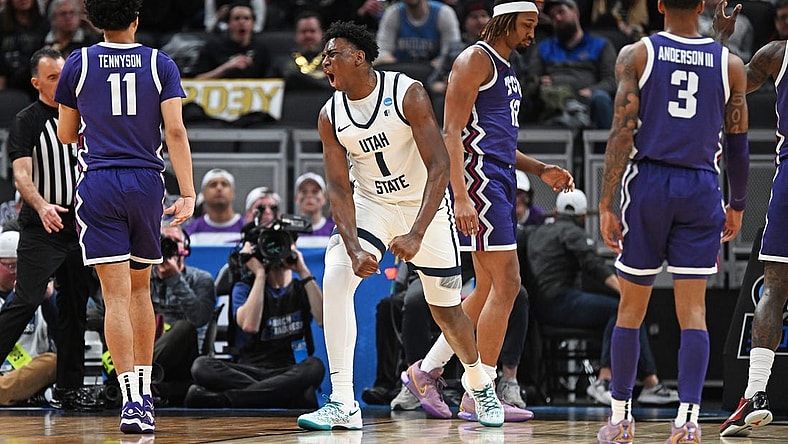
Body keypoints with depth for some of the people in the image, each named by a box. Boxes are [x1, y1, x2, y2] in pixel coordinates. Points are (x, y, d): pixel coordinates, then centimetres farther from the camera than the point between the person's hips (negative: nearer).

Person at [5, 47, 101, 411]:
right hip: (41, 231, -6)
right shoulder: (27, 121, -6)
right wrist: (41, 206, -34)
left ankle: (68, 389, 13)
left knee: (75, 308, 7)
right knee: (25, 303, -15)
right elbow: (21, 175, -17)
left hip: (79, 228, 6)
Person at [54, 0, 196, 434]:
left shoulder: (79, 64, 3)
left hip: (98, 185, -2)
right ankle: (144, 392, 20)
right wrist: (188, 194, -9)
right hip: (147, 182, 2)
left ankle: (131, 399, -17)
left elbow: (66, 134, 12)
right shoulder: (160, 65, 4)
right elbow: (175, 130, -6)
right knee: (140, 288, 18)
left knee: (116, 296, -6)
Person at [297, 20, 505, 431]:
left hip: (425, 205, -3)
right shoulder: (330, 118, -10)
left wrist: (416, 234, -36)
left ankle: (479, 385, 39)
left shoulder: (407, 94, -23)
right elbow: (339, 189, -10)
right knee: (335, 278, -23)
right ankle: (342, 405, -23)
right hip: (371, 204, 3)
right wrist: (354, 249, -27)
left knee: (446, 309, 7)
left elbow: (439, 168, -26)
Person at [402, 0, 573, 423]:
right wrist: (460, 196, -25)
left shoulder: (505, 69, 21)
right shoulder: (475, 60, -9)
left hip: (500, 182, 10)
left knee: (487, 290, 13)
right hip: (478, 183, -10)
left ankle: (426, 369, 22)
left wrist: (541, 171, 17)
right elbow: (451, 133, -16)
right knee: (506, 283, -11)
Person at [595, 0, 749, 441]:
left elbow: (622, 132, -8)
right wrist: (737, 205, 20)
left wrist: (606, 205, -7)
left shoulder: (636, 55, -1)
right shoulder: (730, 64, 3)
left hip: (648, 184, 0)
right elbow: (738, 144, 8)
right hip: (701, 190, 1)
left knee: (632, 306, 10)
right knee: (693, 311, -1)